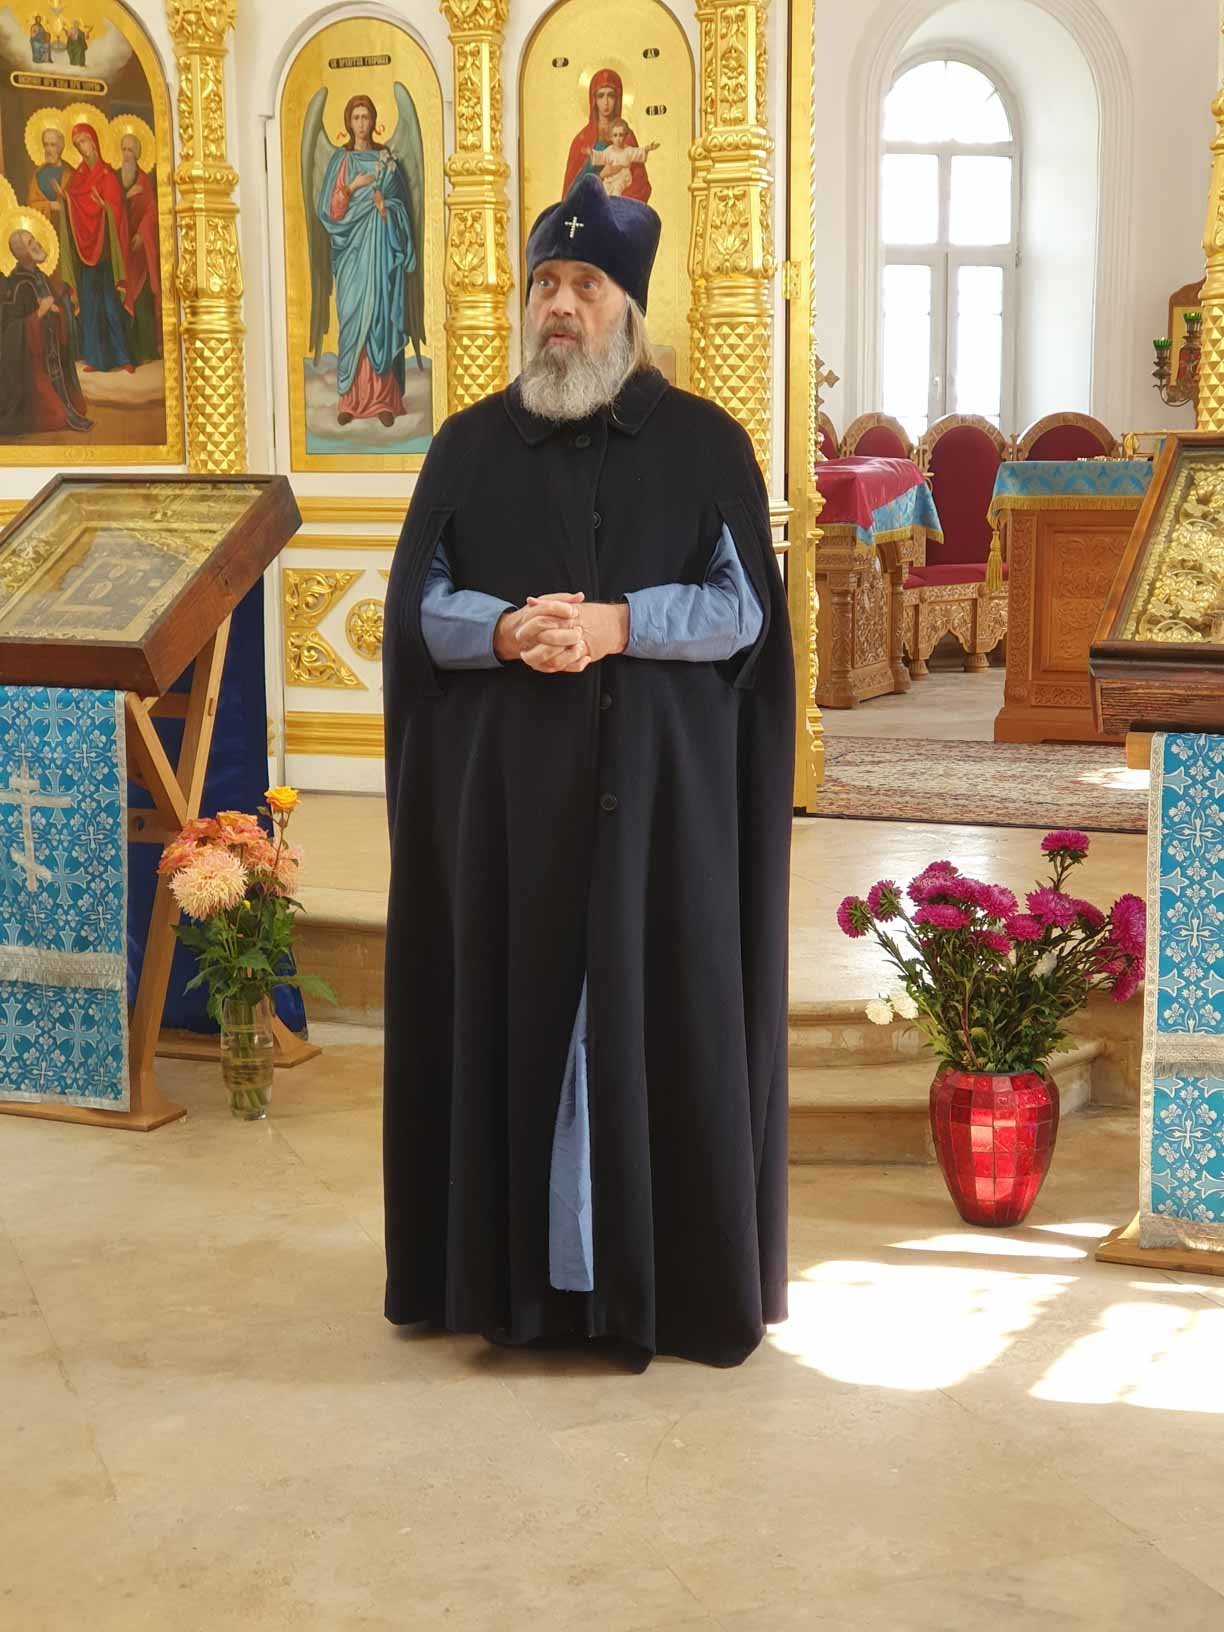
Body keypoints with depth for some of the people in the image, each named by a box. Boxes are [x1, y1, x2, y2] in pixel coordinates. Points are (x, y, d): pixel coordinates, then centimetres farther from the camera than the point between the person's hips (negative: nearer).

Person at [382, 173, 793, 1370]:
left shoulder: (703, 444, 4)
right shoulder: (471, 445, 9)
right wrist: (506, 630, -15)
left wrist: (617, 624, -17)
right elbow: (417, 605, 5)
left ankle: (670, 1275, 11)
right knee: (512, 1008, 3)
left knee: (659, 1013, 0)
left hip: (658, 788, -1)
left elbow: (744, 607, -2)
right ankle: (511, 1266, 14)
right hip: (505, 789, 2)